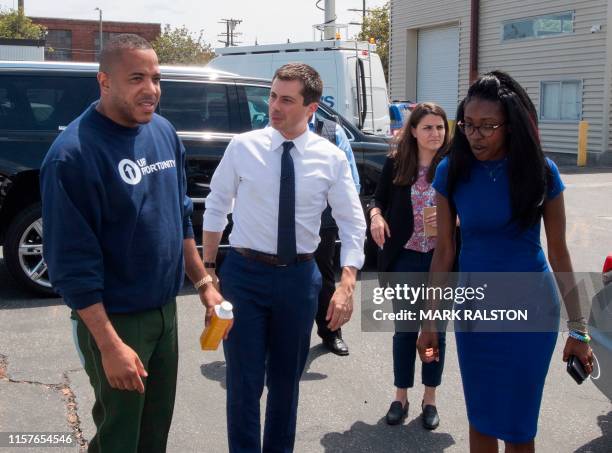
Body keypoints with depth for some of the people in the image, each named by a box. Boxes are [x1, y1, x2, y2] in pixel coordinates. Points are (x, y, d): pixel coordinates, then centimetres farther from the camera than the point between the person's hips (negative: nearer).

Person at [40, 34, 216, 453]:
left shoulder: (164, 131, 2)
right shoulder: (74, 154, -22)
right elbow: (72, 263, -21)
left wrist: (205, 285, 9)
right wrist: (110, 346, -22)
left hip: (165, 309, 6)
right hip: (116, 319, -6)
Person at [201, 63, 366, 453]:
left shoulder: (332, 158, -4)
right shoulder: (242, 147, -5)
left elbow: (353, 223, -3)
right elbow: (216, 207, 2)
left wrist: (347, 284, -15)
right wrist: (208, 269, 0)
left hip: (300, 277, 2)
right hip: (245, 273, -1)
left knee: (287, 379, 17)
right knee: (244, 380, 5)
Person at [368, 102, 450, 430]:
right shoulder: (395, 163, -2)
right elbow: (379, 198, 8)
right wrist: (376, 215, -13)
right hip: (405, 259, 1)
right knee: (405, 329, 10)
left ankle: (430, 399, 26)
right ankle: (401, 396, 25)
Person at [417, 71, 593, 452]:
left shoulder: (541, 171, -10)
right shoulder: (452, 173, -6)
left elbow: (559, 253, -4)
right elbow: (444, 251, -2)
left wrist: (578, 329, -3)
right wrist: (430, 322, -2)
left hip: (529, 306, -1)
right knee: (480, 419, 14)